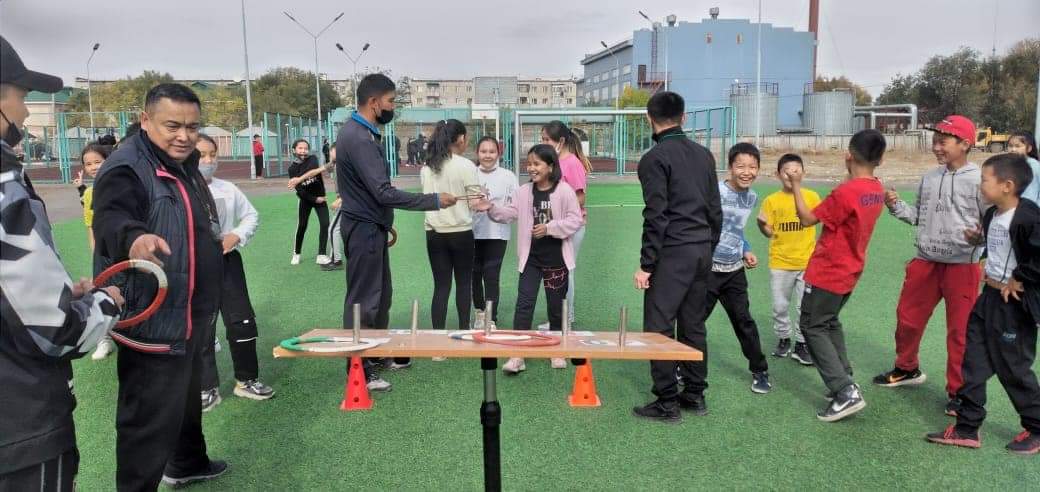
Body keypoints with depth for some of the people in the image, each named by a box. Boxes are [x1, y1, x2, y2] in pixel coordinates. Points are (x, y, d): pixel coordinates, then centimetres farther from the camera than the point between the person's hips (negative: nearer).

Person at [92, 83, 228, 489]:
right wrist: (134, 237, -60)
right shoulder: (127, 168, -18)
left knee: (186, 399, 27)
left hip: (189, 317, 10)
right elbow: (111, 219, -37)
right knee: (151, 419, -3)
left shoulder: (184, 163, 12)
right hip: (154, 323, -10)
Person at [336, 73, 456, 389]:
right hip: (364, 229, -10)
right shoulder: (358, 138, -23)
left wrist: (385, 222, 19)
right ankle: (358, 371, 10)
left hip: (372, 226, 10)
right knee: (363, 300, -1)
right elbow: (384, 192, -28)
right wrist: (434, 201, -22)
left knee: (382, 294, 18)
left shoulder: (363, 132, 10)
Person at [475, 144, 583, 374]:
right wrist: (491, 208, -18)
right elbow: (509, 213, -1)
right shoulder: (523, 192, 3)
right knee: (524, 303, -2)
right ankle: (517, 355, 0)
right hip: (531, 258, 3)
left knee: (556, 305, 10)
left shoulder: (564, 191, -9)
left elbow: (575, 220, -10)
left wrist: (549, 228, -20)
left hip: (556, 259, -3)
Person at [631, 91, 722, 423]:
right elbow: (715, 209, 13)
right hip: (702, 251, 7)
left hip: (672, 252, -7)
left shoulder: (654, 159, -9)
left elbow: (656, 216, -14)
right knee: (693, 325, 14)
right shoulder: (704, 154, 12)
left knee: (659, 327, -1)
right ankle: (694, 395, 22)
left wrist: (646, 264, -11)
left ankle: (667, 402, 2)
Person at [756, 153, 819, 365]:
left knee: (805, 307, 3)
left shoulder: (811, 196, -2)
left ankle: (801, 345, 16)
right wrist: (762, 223, -21)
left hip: (808, 261, 0)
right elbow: (769, 232, -3)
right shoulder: (772, 200, -2)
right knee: (780, 306, 10)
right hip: (780, 262, 0)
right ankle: (783, 339, 30)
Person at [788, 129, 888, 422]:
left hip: (827, 272, -9)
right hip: (849, 271, 9)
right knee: (830, 322, 23)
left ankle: (846, 393, -7)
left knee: (812, 327, 0)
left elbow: (807, 219, -16)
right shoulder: (877, 190, 2)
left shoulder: (846, 192, -24)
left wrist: (796, 185, -8)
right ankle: (844, 380, 23)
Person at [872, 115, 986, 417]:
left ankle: (958, 392, 18)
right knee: (907, 318, 16)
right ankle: (907, 369, 39)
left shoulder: (978, 180, -11)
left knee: (960, 330, 3)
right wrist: (896, 206, 0)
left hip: (962, 266, -6)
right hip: (925, 262, 6)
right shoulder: (929, 178, 8)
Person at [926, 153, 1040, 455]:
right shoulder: (992, 215, 5)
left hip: (1015, 303, -9)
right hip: (989, 296, 9)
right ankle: (967, 428, 19)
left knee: (1013, 368, 5)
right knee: (974, 362, 10)